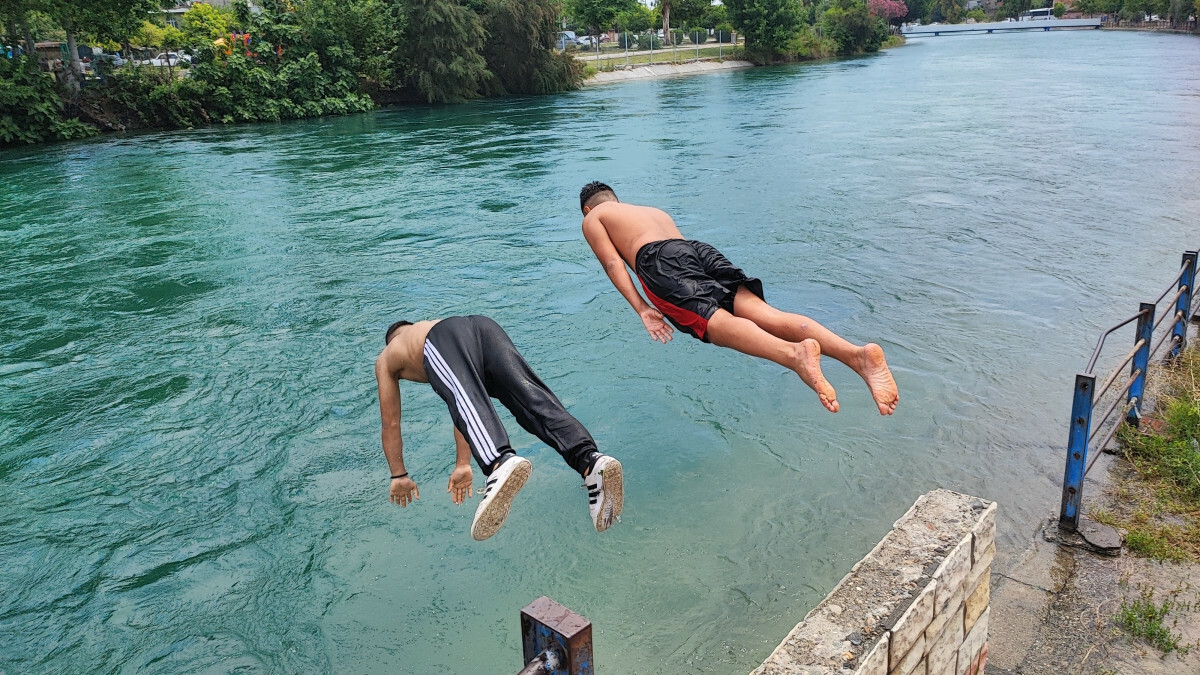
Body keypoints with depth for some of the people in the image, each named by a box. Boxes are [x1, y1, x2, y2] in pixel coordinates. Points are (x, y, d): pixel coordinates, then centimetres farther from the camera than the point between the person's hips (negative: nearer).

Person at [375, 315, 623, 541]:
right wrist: (463, 466, 54)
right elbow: (463, 407, 51)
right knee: (534, 399, -17)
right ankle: (591, 461, -43)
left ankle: (501, 463, -61)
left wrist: (399, 477, 49)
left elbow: (390, 423, 41)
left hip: (444, 341, -3)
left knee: (466, 405, -29)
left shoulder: (386, 358, 41)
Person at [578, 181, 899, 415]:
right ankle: (857, 353, -41)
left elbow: (612, 262, 9)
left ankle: (795, 353, -59)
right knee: (764, 313, -16)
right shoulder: (654, 210, 45)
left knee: (716, 322, -28)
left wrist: (642, 309, -1)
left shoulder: (592, 219, 26)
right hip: (699, 247, 5)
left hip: (659, 258, -5)